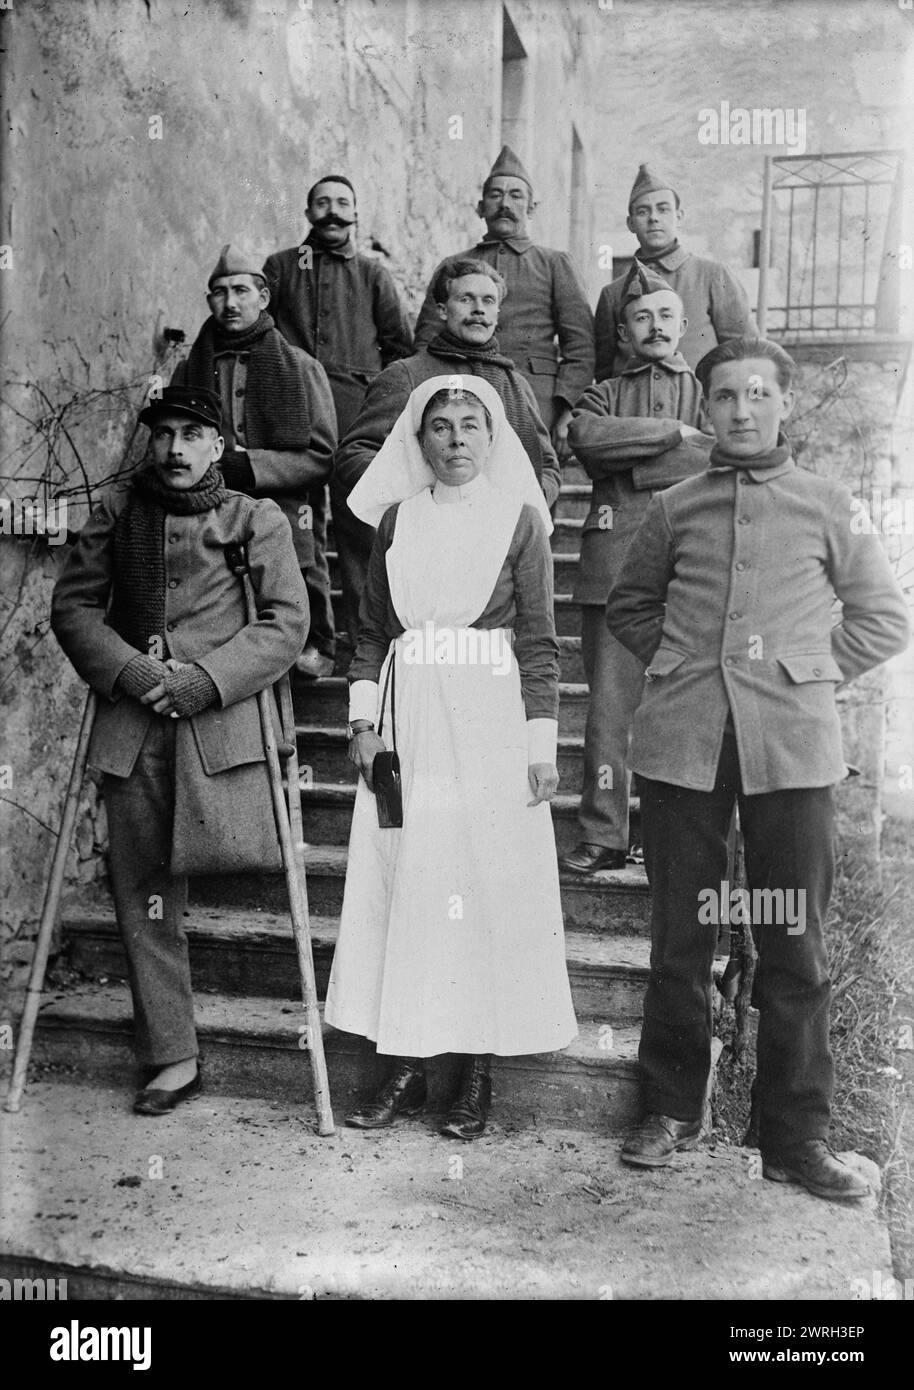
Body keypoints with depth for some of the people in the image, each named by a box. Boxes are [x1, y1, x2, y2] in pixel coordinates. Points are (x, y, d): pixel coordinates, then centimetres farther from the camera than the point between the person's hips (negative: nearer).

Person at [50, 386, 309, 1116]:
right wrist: (128, 671, -7)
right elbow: (72, 604, 10)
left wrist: (204, 679, -12)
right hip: (132, 721, 2)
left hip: (222, 719, -2)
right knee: (143, 890, 3)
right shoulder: (119, 512, 13)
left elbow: (287, 620, -2)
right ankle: (172, 1057, 15)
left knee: (234, 849, -17)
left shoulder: (257, 519, 6)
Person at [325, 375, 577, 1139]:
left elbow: (540, 640, 0)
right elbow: (372, 630, 13)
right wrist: (364, 718, 2)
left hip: (490, 719, -3)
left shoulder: (518, 518, 2)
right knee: (403, 886, 2)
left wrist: (542, 742, -5)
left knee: (488, 889, 0)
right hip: (408, 723, 3)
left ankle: (479, 1074, 11)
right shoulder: (396, 518, 11)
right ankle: (406, 1069, 11)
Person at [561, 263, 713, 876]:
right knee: (609, 705, -2)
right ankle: (603, 838, 5)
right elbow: (585, 436, -4)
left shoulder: (709, 390, 18)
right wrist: (670, 431, -5)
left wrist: (626, 468, -5)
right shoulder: (604, 392, 20)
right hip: (613, 565, 1)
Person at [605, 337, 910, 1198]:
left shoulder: (826, 505, 10)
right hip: (682, 740, 1)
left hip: (792, 742, 0)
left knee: (794, 942, 4)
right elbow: (627, 605, 22)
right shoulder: (676, 507, 12)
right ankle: (671, 1111, 24)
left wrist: (813, 674, 4)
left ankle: (797, 1136, 16)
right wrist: (679, 663, 8)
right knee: (679, 936, 8)